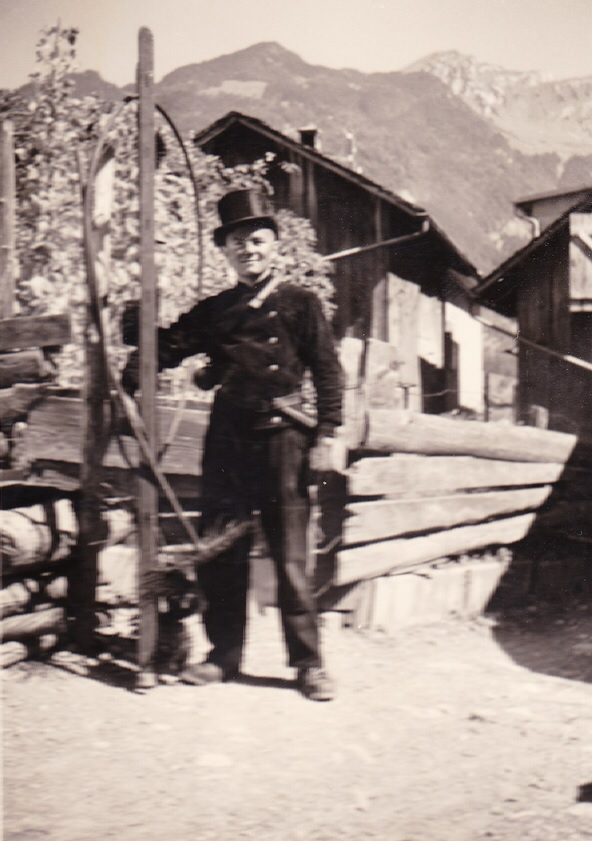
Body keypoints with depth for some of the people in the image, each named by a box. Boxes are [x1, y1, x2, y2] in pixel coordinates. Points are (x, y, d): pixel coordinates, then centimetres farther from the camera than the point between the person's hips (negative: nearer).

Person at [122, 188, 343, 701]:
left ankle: (308, 663, 8)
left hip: (282, 436, -4)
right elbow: (166, 348, 9)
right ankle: (224, 654, 19)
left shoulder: (299, 304, 4)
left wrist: (326, 436, -7)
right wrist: (126, 381, -10)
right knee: (220, 552, 6)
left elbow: (328, 372, 1)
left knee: (290, 556, -1)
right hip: (229, 438, 4)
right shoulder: (213, 311, 13)